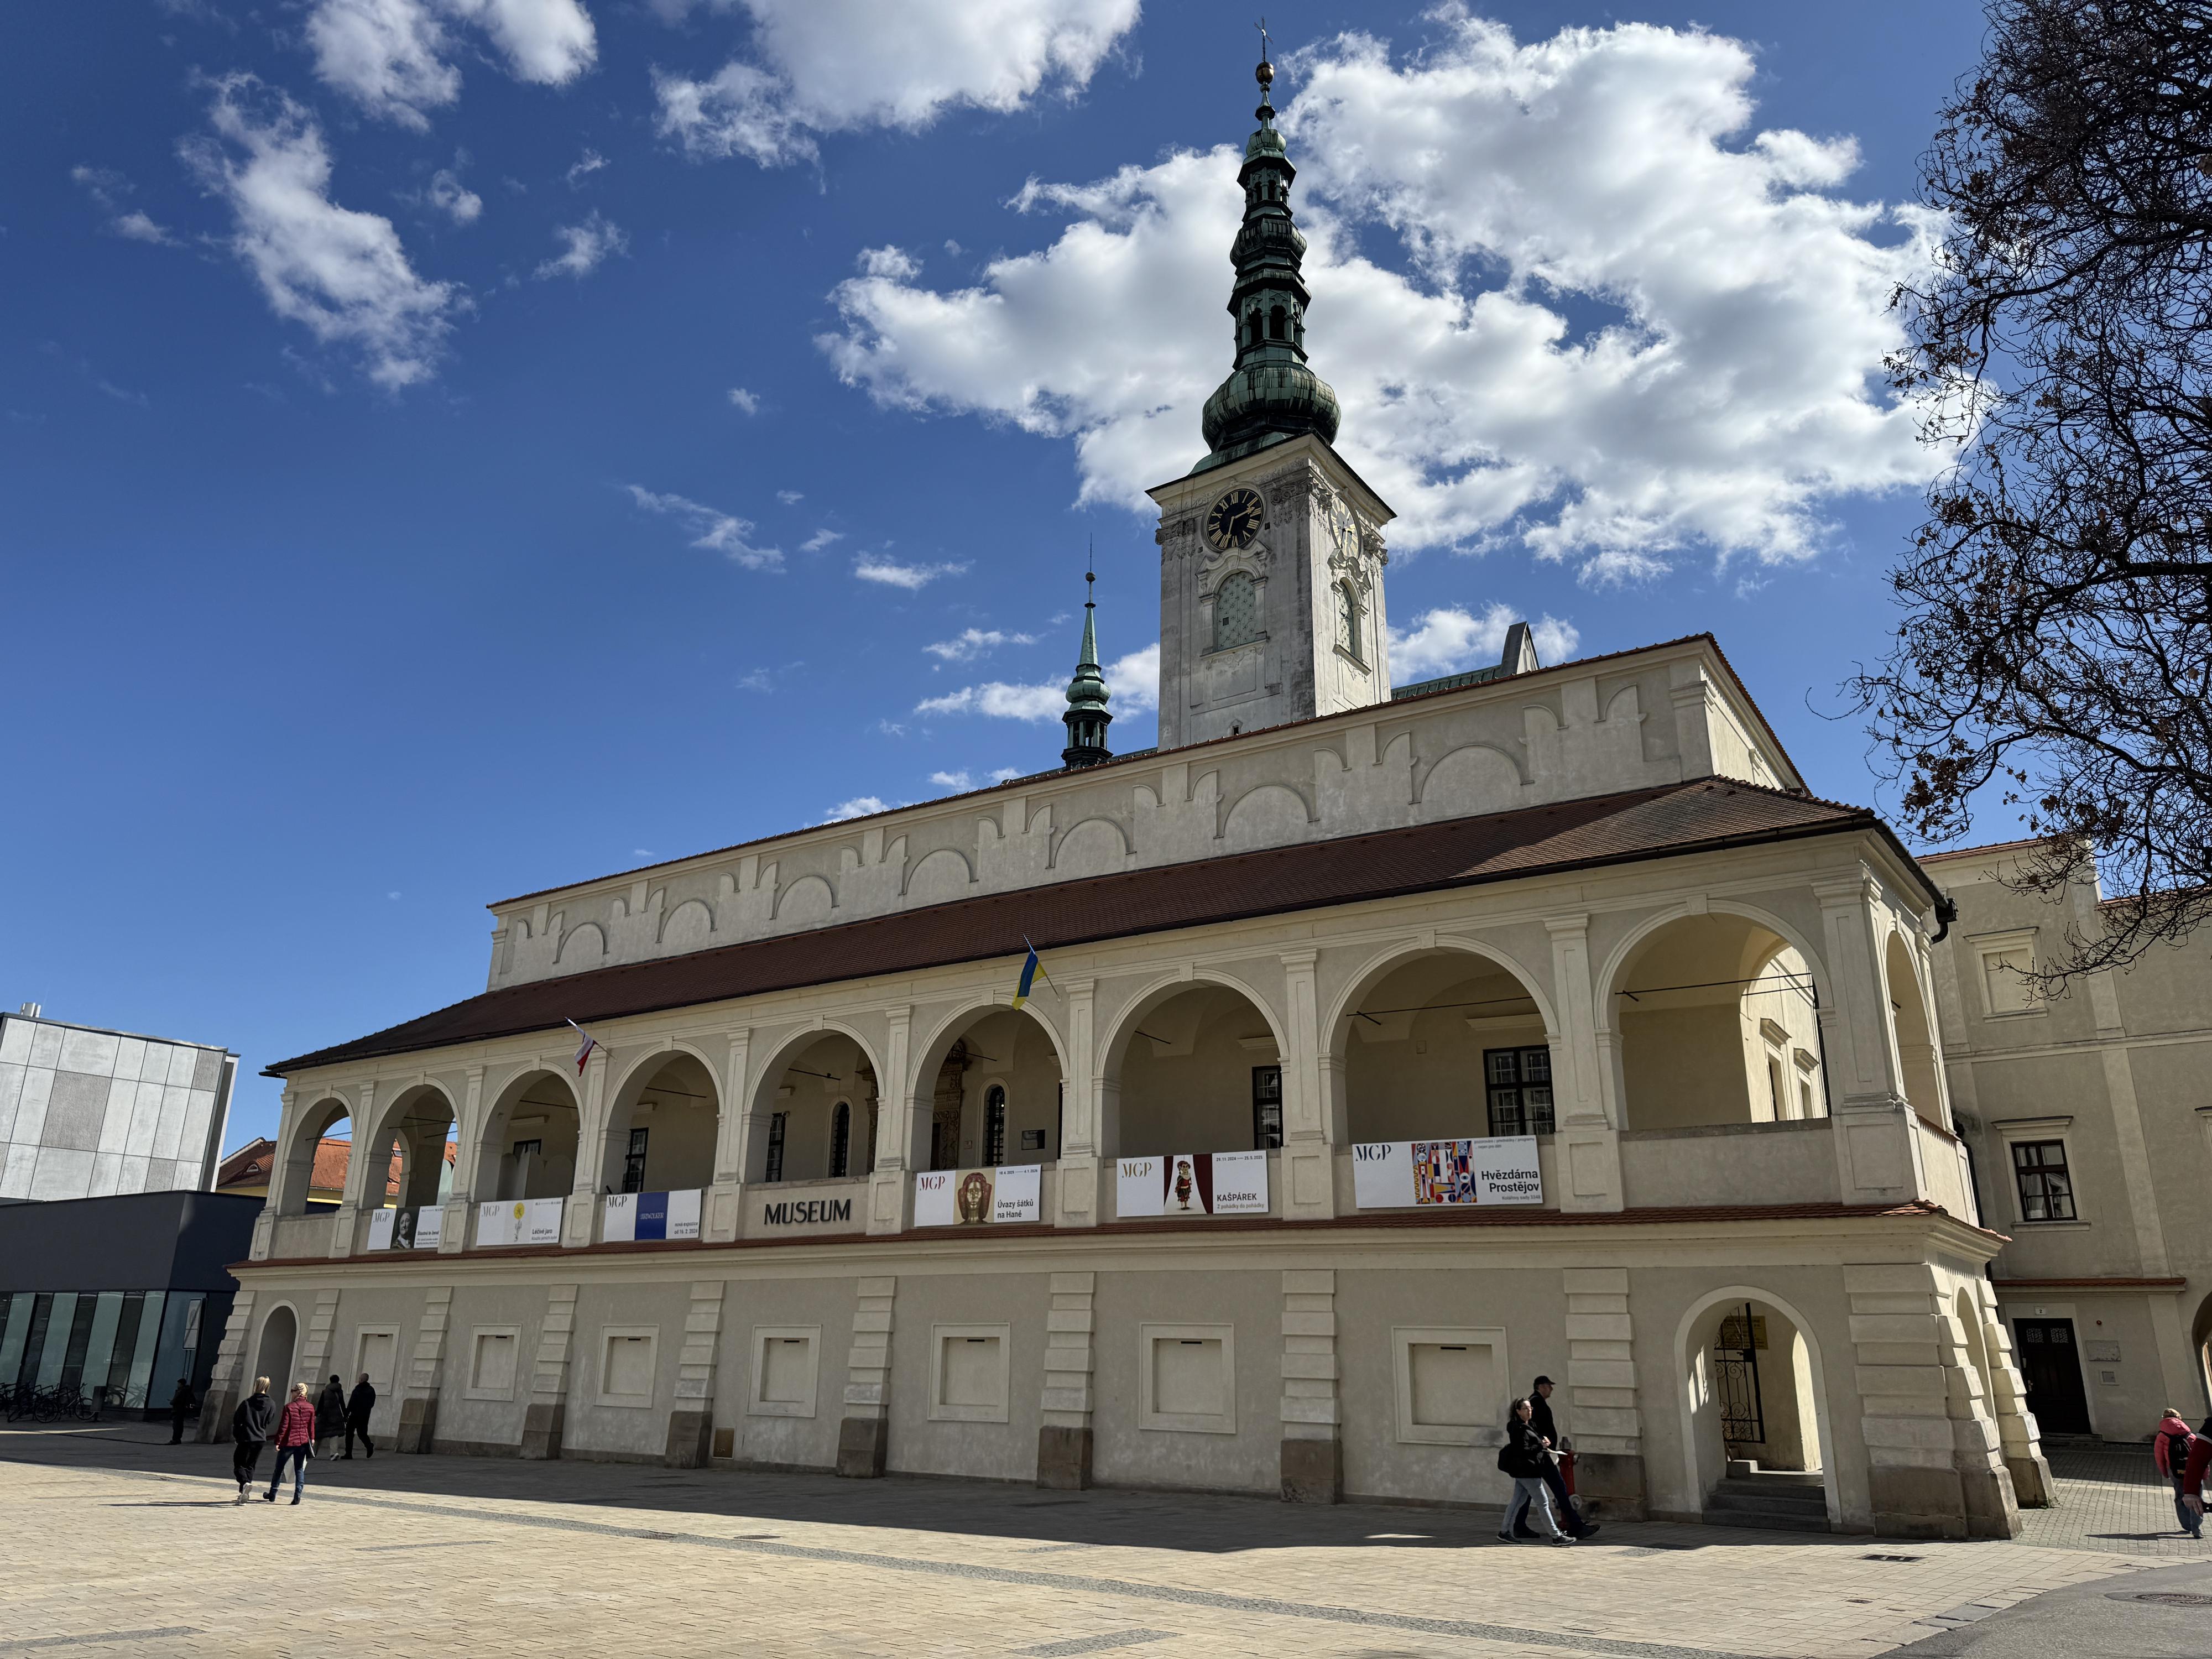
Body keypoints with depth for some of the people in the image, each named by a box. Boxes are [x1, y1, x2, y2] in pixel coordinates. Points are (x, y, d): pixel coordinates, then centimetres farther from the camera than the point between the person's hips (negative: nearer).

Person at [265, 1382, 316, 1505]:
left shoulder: (289, 1407, -11)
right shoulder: (310, 1407, 1)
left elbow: (283, 1426, -12)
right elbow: (311, 1426, 7)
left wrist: (278, 1442, -6)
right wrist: (312, 1439, 17)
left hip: (288, 1442, -3)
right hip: (303, 1442, 3)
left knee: (279, 1469, 15)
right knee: (299, 1469, 8)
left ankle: (272, 1494, 25)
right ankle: (297, 1494, -3)